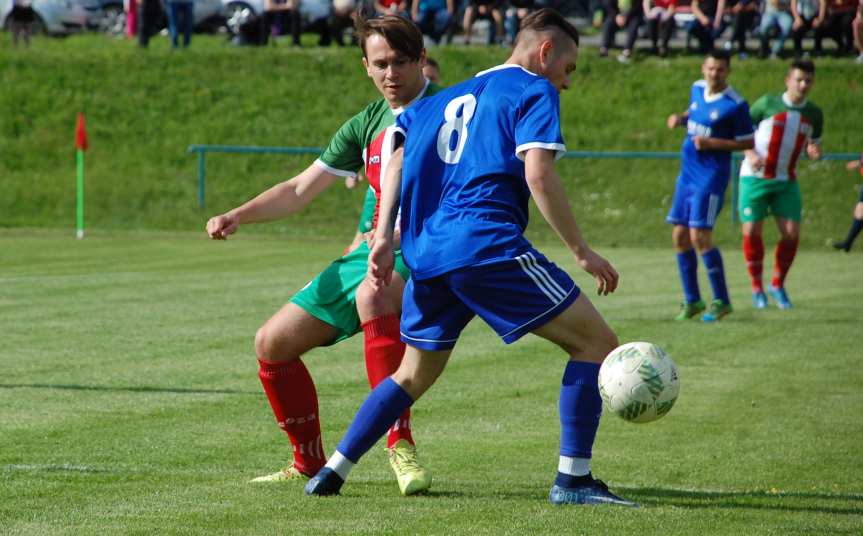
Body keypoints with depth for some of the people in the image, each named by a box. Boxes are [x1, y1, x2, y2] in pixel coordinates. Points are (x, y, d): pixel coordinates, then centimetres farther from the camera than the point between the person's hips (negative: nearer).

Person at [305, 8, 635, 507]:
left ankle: (333, 471, 20)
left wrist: (384, 236, 13)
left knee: (414, 374, 25)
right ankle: (573, 479, -8)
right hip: (489, 247, -8)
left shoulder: (449, 97, 26)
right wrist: (582, 251, -7)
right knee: (596, 343, -1)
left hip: (427, 255, 8)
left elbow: (400, 146, 17)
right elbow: (537, 173, -10)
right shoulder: (535, 91, 3)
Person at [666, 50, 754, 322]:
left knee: (700, 237, -14)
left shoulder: (735, 105, -14)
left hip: (712, 176, -7)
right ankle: (692, 300, 17)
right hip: (688, 172, 7)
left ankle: (721, 301, -3)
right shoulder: (697, 89, 7)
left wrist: (712, 143, -18)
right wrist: (680, 118, 3)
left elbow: (748, 142, -10)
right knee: (680, 236, 6)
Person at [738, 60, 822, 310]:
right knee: (751, 233, -8)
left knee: (791, 233, -8)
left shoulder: (814, 114, 2)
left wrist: (814, 152, -12)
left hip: (786, 181, 3)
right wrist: (751, 154, -18)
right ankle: (757, 287, 11)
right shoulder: (767, 103, -8)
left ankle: (778, 285, 13)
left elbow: (814, 145, 14)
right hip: (755, 178, -3)